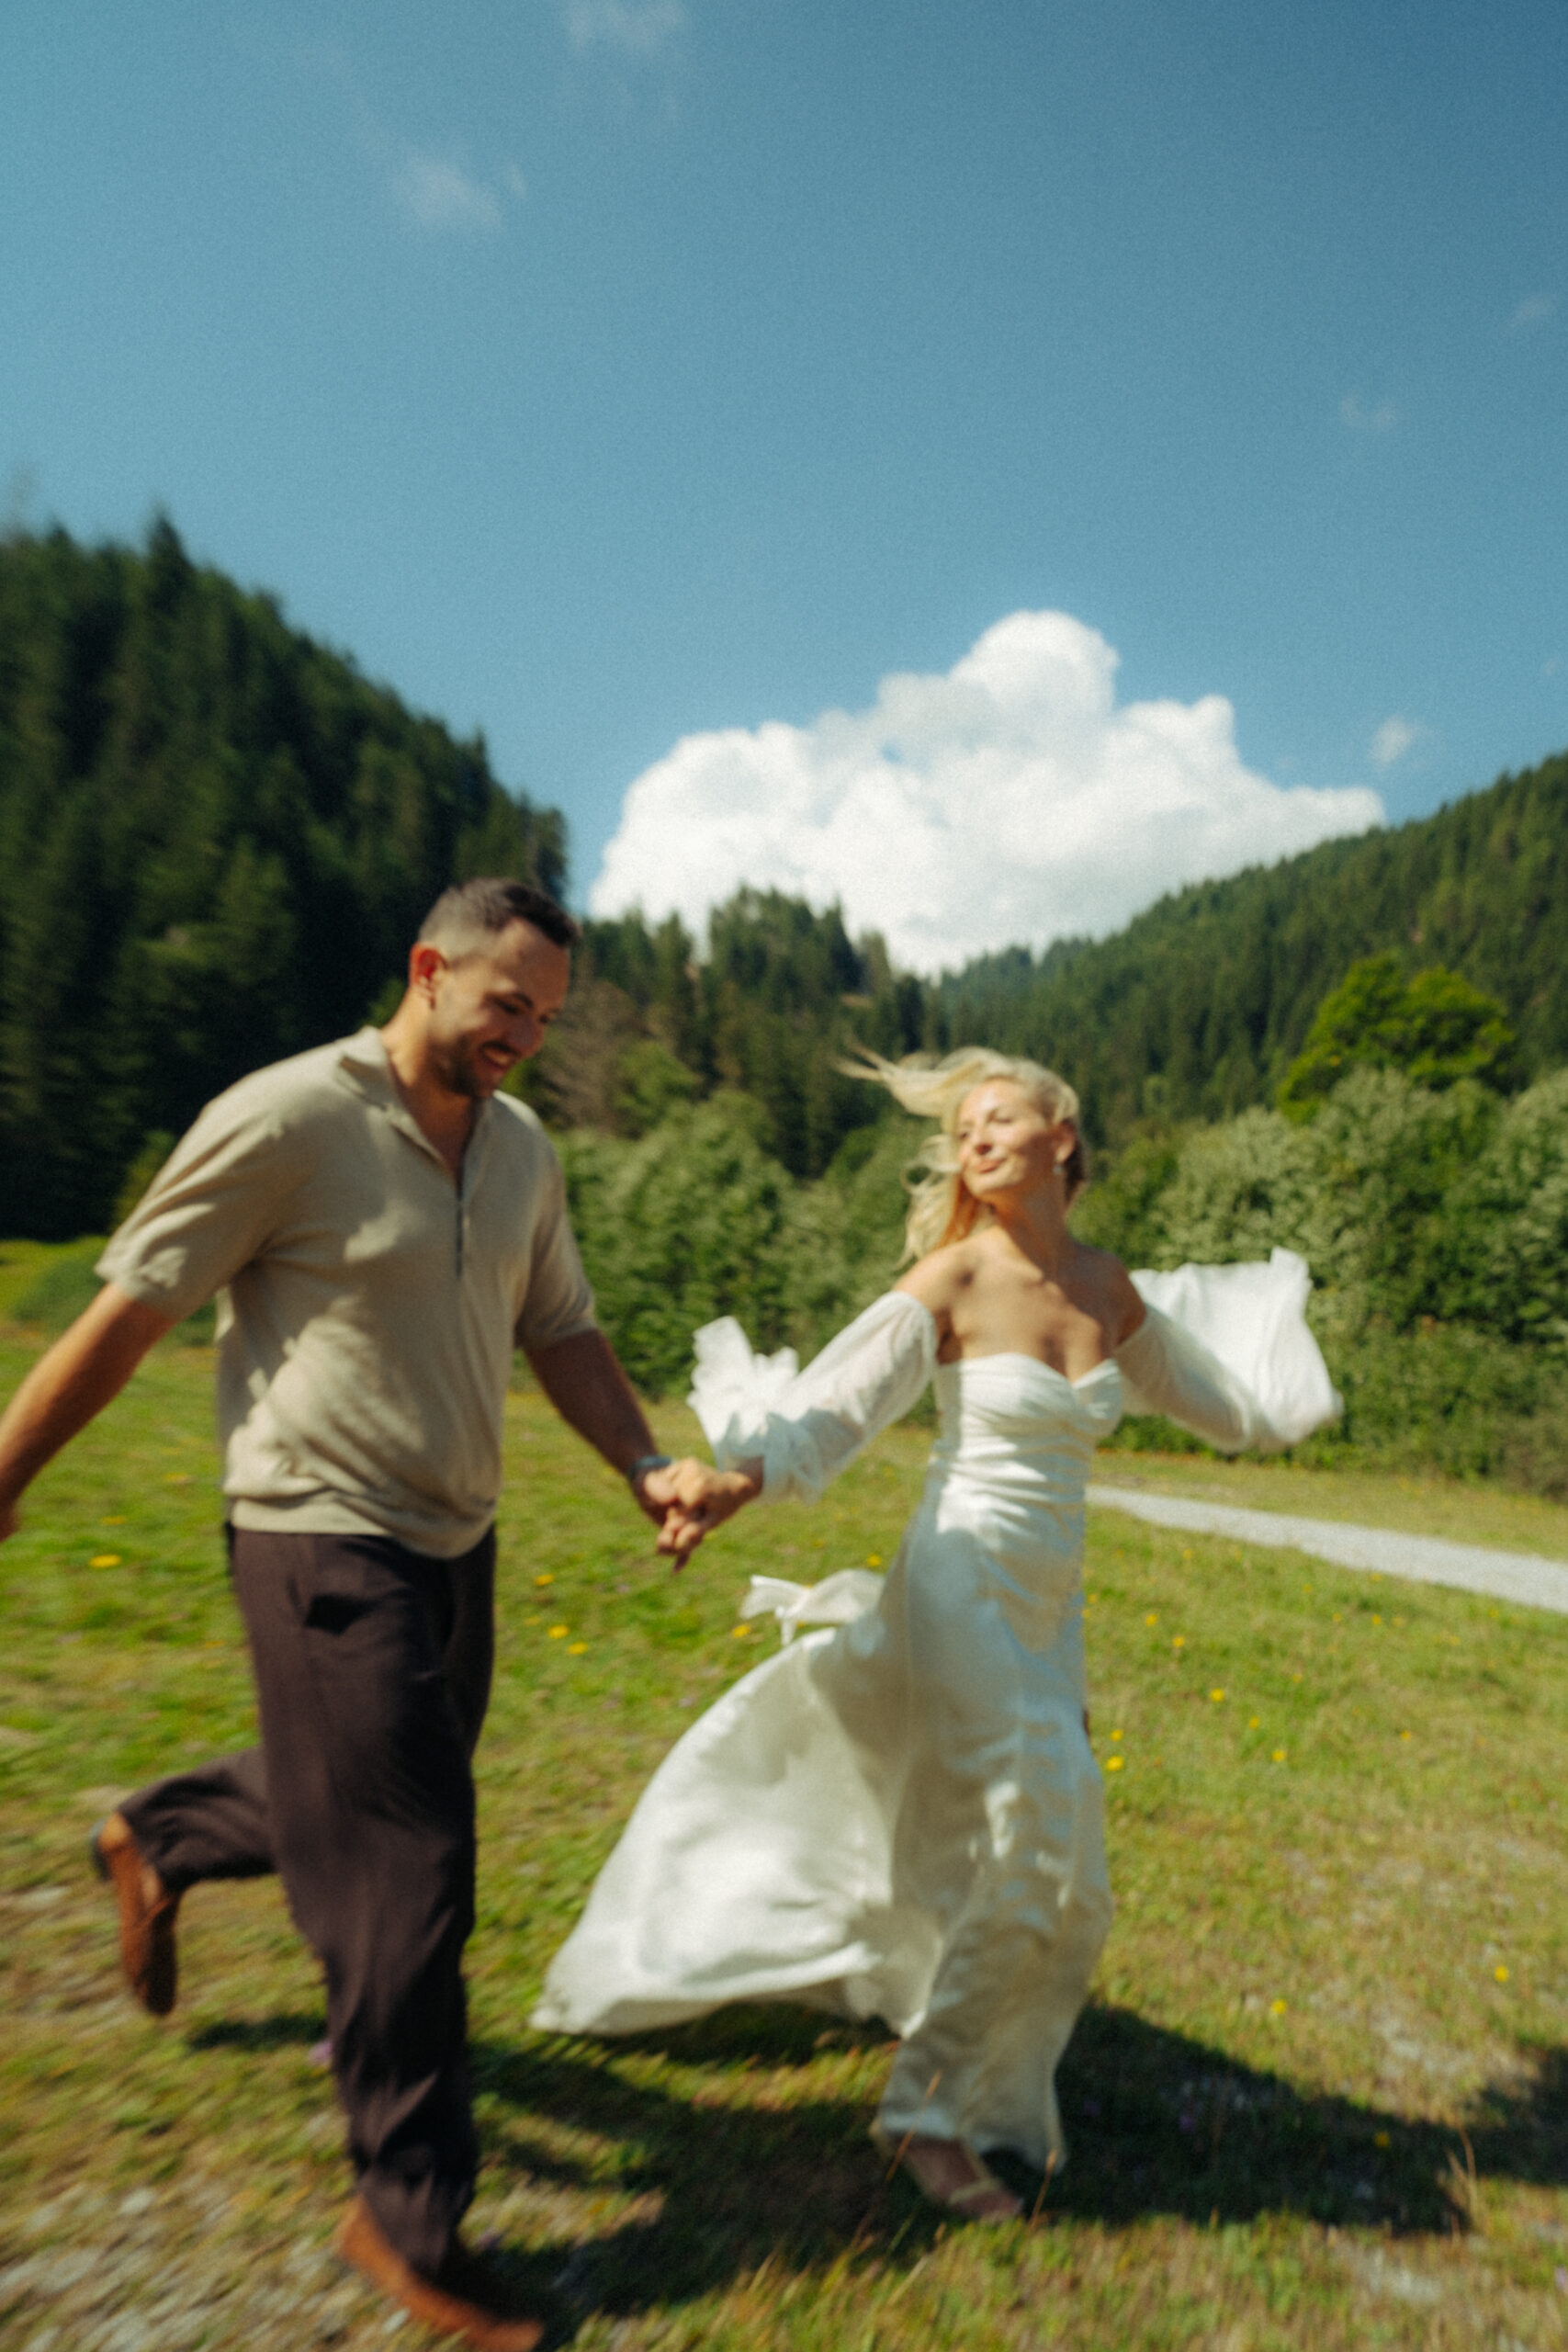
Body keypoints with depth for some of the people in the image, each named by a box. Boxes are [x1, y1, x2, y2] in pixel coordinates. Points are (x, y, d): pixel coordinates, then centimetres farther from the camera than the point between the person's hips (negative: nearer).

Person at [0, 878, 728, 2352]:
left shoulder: (523, 1151, 4)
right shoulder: (286, 1121, -16)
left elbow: (562, 1333, 8)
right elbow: (123, 1320, -10)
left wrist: (644, 1467, -6)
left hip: (455, 1542, 8)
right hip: (327, 1548, -7)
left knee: (381, 1801, 25)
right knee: (406, 1883, 0)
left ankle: (156, 1843, 54)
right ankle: (411, 2222, 24)